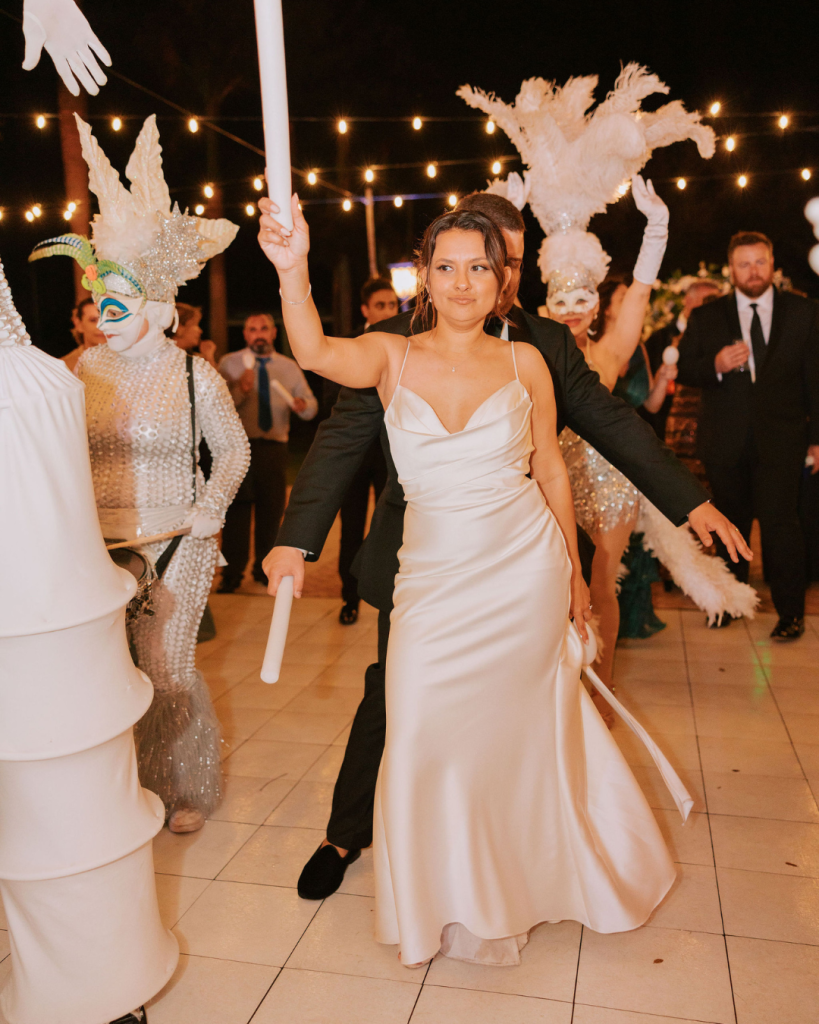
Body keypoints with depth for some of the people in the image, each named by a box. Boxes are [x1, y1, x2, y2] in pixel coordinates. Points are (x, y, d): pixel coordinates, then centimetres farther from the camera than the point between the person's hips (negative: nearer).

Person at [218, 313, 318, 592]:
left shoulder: (289, 367, 11)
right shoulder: (229, 363, 4)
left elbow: (311, 407, 8)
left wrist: (303, 406, -15)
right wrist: (240, 390, -24)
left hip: (274, 447, 2)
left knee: (272, 511, 7)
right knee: (236, 511, 0)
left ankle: (265, 569, 22)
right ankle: (232, 573, 10)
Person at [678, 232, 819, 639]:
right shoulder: (705, 317, 7)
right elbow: (684, 371, 5)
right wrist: (716, 365, -16)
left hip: (780, 440, -1)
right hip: (725, 440, 2)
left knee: (779, 522, -7)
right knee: (731, 523, 11)